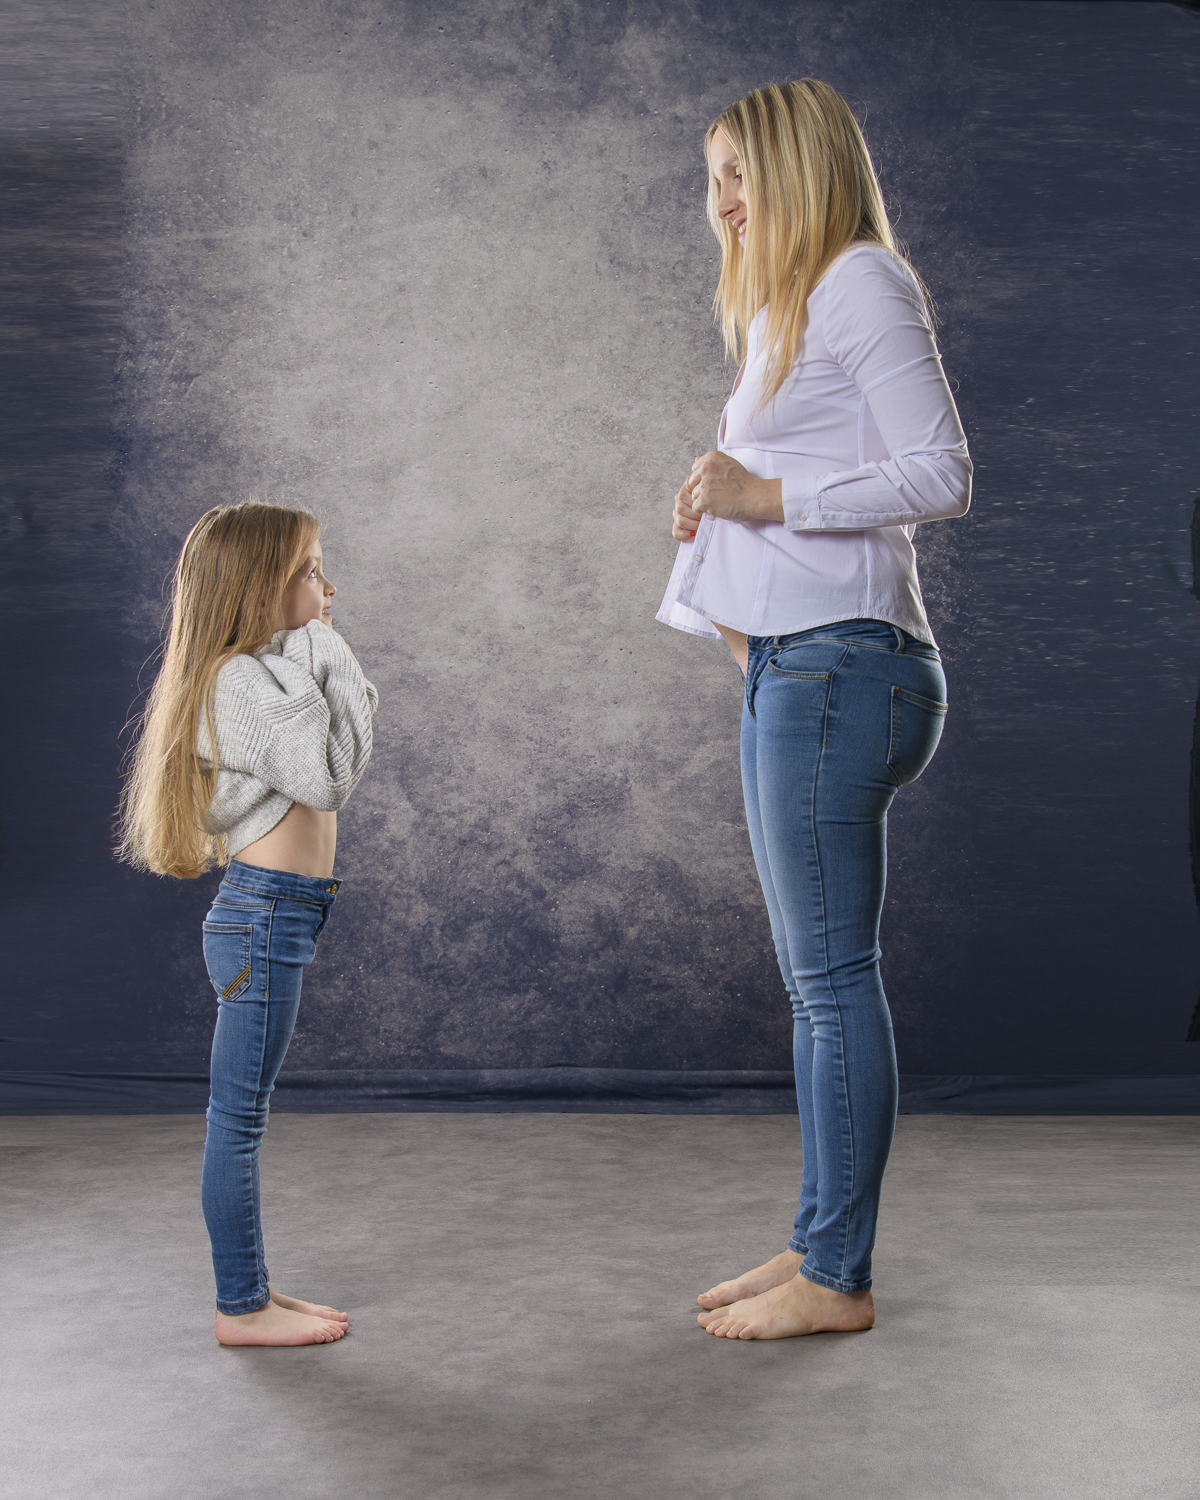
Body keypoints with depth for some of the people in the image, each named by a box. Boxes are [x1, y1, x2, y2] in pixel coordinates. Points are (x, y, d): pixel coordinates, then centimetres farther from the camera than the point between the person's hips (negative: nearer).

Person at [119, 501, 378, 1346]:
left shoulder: (261, 673, 18)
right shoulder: (241, 679, -14)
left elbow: (325, 778, 14)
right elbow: (327, 776, -22)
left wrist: (328, 671, 5)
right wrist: (330, 663, -14)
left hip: (271, 918, 11)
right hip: (267, 915, -11)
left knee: (244, 1117, 15)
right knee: (239, 1118, -2)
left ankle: (252, 1290, 24)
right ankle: (241, 1308, 7)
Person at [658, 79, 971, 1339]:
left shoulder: (863, 283, -5)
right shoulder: (786, 310, 23)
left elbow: (942, 478, -13)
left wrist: (769, 494, -15)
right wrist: (717, 503, 11)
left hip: (837, 660, -10)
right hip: (785, 665, 10)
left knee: (832, 976, -6)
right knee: (811, 979, 12)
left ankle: (837, 1278, 3)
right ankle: (817, 1245, 21)